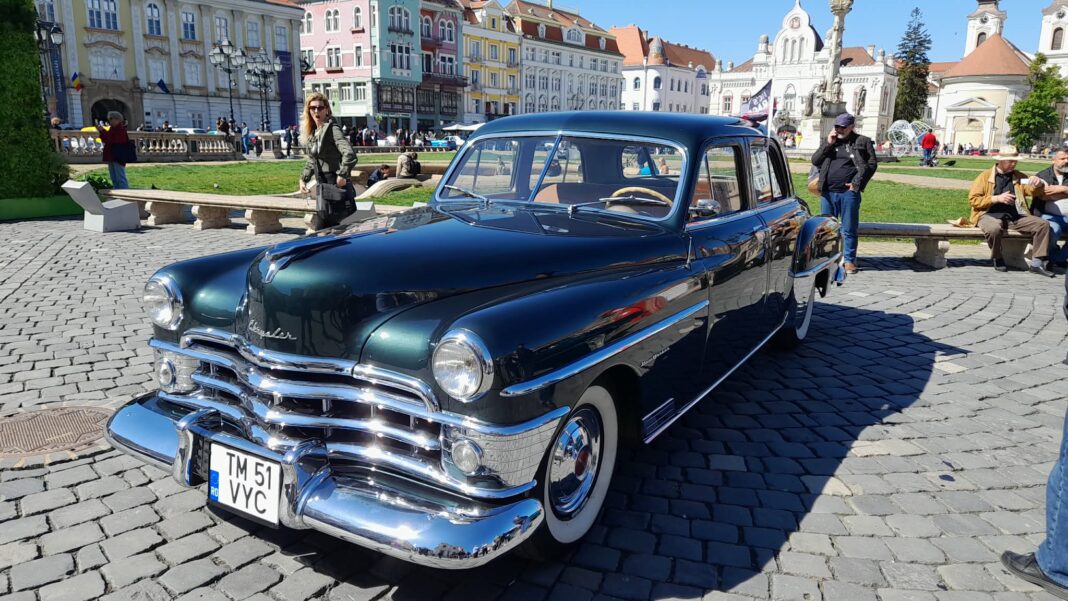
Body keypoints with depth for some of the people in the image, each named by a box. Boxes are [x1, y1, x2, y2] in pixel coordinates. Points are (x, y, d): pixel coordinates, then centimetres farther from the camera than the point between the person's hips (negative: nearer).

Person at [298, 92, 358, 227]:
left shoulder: (332, 128, -12)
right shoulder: (311, 132, 12)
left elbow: (349, 154, -25)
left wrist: (342, 175, -22)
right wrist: (303, 179, 11)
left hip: (337, 187, -8)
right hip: (322, 186, 8)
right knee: (325, 224, 13)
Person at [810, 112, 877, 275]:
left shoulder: (862, 142, 4)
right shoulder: (827, 141, 14)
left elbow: (872, 164, 1)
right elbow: (815, 161, 5)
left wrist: (857, 184, -8)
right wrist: (828, 144, -5)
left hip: (849, 193, -3)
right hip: (827, 192, 3)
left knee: (849, 229, 2)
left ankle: (850, 261, 10)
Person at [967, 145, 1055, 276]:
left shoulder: (1019, 177, 18)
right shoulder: (985, 176, 5)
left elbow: (1034, 192, 13)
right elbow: (973, 199, -3)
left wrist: (1038, 184, -10)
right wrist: (997, 198, -13)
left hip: (1016, 216, 5)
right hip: (990, 215, -5)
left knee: (1043, 224, -16)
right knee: (995, 228, -39)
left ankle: (1036, 264, -11)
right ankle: (997, 259, -11)